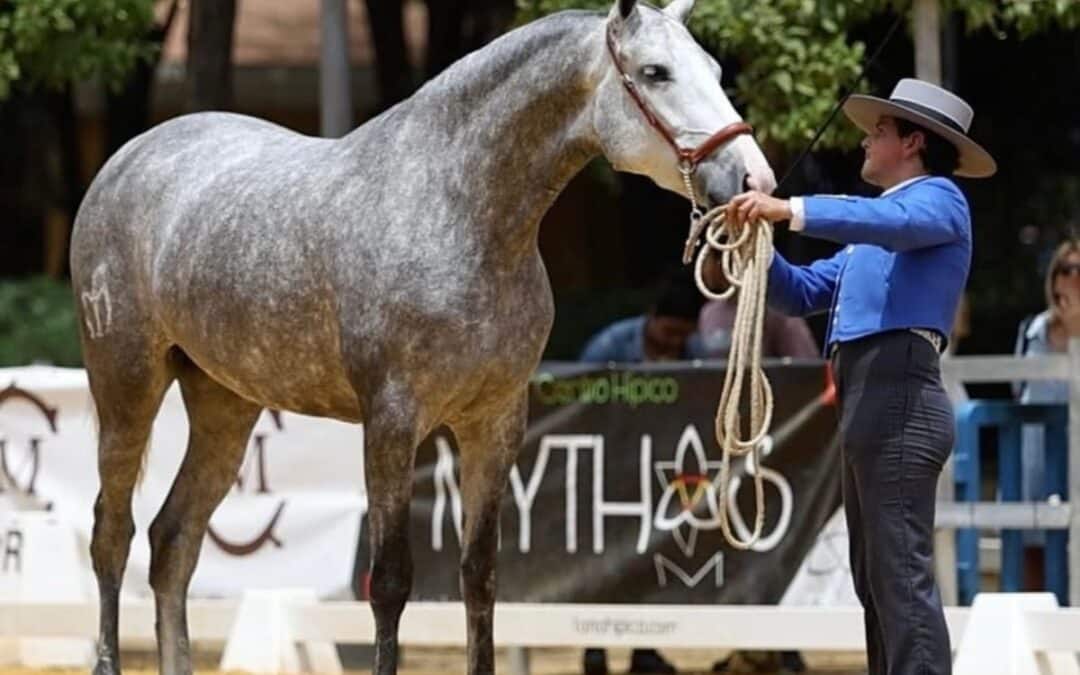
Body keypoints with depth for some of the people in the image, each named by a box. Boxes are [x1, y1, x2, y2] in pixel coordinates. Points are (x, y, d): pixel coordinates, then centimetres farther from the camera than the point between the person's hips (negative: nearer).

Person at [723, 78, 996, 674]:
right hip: (865, 402, 10)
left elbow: (894, 219, -22)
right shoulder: (868, 240, 29)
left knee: (902, 575, -17)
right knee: (875, 580, 10)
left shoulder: (939, 198, 1)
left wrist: (790, 210, -31)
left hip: (900, 397, -10)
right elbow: (801, 295, 29)